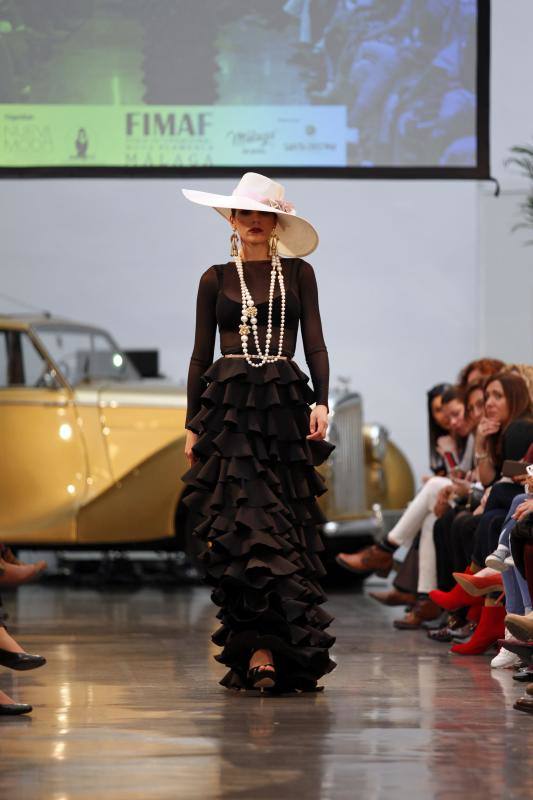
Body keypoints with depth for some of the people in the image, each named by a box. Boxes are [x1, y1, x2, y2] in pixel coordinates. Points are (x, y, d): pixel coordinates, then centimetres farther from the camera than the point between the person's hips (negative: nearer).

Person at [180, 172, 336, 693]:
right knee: (246, 529, -11)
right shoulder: (216, 278, 10)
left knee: (285, 529, -3)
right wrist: (192, 424, 6)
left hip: (284, 405, 1)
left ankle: (256, 651, 1)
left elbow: (315, 344, 6)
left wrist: (321, 402, -9)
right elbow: (201, 355, 10)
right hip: (229, 406, -1)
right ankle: (265, 652, -15)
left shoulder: (298, 274, 10)